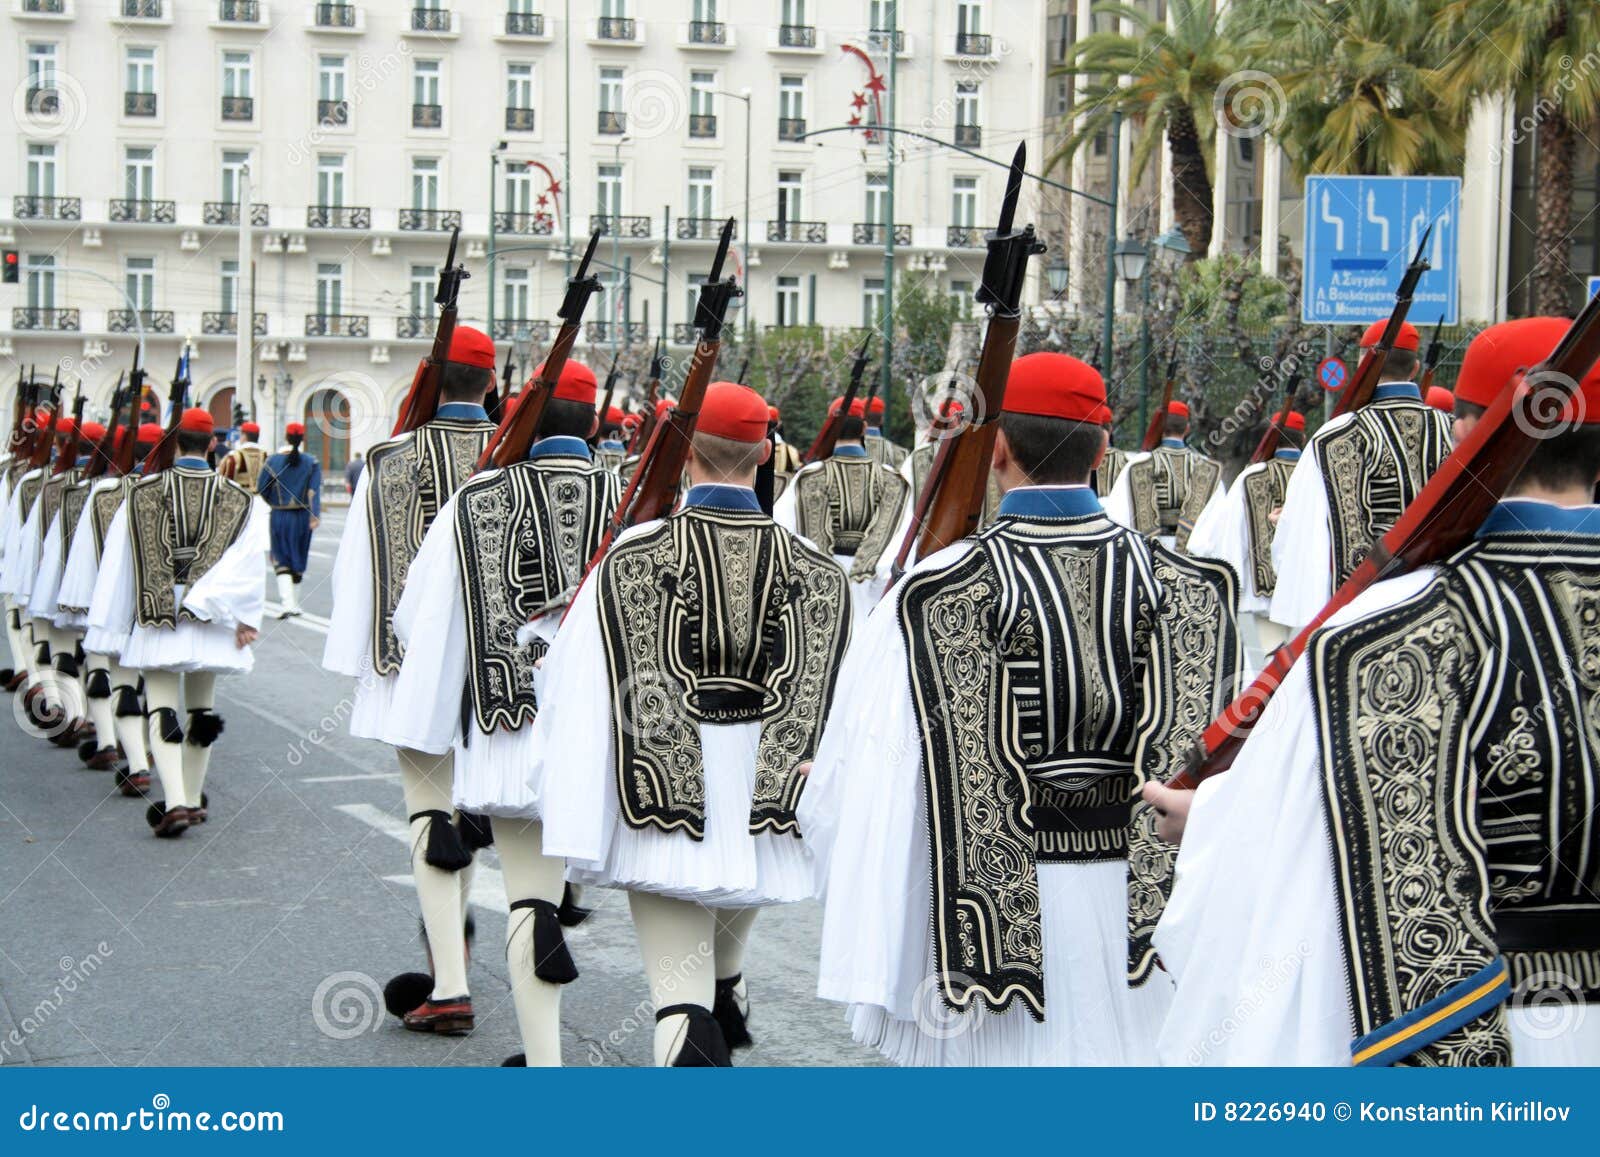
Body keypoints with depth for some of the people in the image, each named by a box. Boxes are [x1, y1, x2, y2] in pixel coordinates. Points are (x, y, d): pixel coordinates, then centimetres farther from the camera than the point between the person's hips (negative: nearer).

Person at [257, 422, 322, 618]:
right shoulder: (312, 463, -2)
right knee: (298, 560, 15)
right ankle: (294, 603, 25)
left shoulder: (273, 461, -3)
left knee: (281, 560, 4)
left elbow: (261, 490, 1)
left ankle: (286, 602, -14)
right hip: (302, 516, 1)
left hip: (279, 516, -1)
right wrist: (315, 515, -15)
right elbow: (315, 491, -11)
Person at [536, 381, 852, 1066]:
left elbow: (583, 703, -9)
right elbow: (824, 705, -4)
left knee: (681, 993, -3)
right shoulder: (815, 568, -3)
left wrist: (576, 826, -4)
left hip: (667, 808, -3)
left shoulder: (635, 554, -8)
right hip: (763, 818, 4)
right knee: (724, 973, 29)